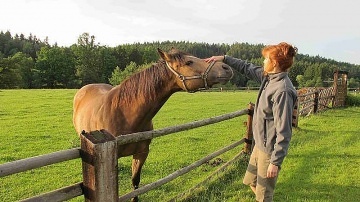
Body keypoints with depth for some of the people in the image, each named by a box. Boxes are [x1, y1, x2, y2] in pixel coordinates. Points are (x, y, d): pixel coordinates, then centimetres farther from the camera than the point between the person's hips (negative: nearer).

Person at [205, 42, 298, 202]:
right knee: (251, 181, 26)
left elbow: (284, 132, -25)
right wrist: (224, 59, 14)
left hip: (269, 150, -9)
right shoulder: (268, 76, 0)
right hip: (259, 145, 9)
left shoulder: (283, 91, -26)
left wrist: (275, 162, -22)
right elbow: (247, 68, 17)